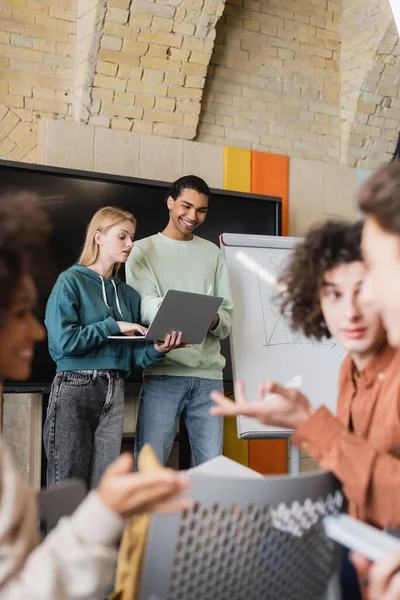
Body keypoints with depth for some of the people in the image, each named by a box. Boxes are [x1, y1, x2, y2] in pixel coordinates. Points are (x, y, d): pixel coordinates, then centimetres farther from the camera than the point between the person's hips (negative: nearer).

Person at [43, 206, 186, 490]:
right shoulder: (71, 281, -3)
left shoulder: (128, 294, 13)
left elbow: (134, 355, 9)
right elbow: (63, 341, -15)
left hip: (114, 393, 5)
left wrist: (157, 350, -11)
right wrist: (114, 326, -10)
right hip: (74, 390, -5)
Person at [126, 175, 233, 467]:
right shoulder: (143, 250, 8)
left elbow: (227, 317, 12)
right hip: (163, 373, -3)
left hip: (209, 375, 3)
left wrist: (215, 321, -13)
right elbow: (142, 307, -8)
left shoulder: (213, 253, 17)